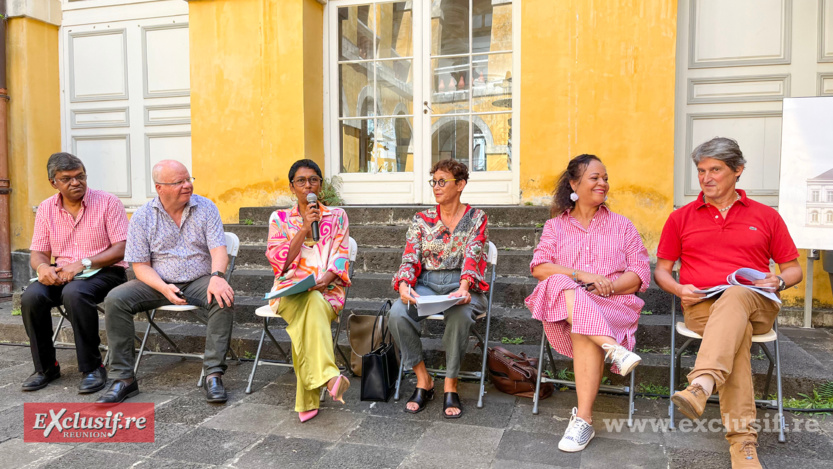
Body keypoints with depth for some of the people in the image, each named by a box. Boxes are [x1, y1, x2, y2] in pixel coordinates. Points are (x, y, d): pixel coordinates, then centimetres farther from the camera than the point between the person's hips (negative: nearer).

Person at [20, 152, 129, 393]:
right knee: (31, 297, -24)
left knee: (74, 293, -35)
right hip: (61, 274, 5)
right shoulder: (46, 209, 10)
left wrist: (84, 263, -21)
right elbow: (38, 253, 11)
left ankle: (92, 368, -22)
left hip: (105, 272, -5)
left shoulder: (108, 202, -4)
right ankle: (45, 367, -4)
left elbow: (122, 248, -11)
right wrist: (42, 267, -14)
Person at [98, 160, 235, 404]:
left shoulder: (205, 208, -2)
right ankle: (123, 378, -12)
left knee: (224, 297, -32)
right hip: (159, 283, 1)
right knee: (115, 300, -21)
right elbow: (140, 265, -3)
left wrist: (217, 276, -32)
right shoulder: (143, 216, -2)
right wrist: (164, 288, -23)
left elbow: (218, 250, -10)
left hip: (199, 282, -1)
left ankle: (213, 374, -27)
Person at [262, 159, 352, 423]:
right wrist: (304, 229, -7)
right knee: (313, 303, -38)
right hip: (290, 290, 0)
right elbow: (280, 261, 2)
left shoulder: (337, 216, 15)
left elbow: (341, 258, 5)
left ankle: (307, 400, -33)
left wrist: (325, 280, -15)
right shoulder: (279, 218, 15)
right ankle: (329, 376, -49)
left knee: (307, 317, -35)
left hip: (326, 289, 0)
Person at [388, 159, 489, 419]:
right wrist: (404, 285, -20)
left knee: (459, 315, -38)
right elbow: (410, 258, 2)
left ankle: (450, 385, -16)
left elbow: (471, 256, -11)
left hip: (462, 284, -2)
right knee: (396, 314, -28)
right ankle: (423, 380, -9)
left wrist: (463, 287, -30)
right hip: (427, 284, 3)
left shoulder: (476, 218, 5)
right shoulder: (422, 219, 11)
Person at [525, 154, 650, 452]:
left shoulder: (622, 226, 19)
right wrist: (581, 276, -13)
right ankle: (614, 349, -44)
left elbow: (641, 275, 8)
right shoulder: (555, 226, 19)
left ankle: (584, 419, -33)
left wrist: (607, 286, -12)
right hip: (561, 307, 1)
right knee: (561, 285, -35)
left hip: (613, 306, 0)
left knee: (584, 329, -35)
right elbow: (538, 267, 2)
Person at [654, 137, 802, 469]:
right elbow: (661, 269, 16)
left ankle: (701, 386, -57)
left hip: (756, 305, 0)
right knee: (737, 332, -35)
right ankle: (742, 439, -42)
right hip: (702, 305, 0)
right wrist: (679, 289, -6)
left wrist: (779, 281, -5)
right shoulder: (681, 218, 15)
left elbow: (793, 269, 19)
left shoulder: (766, 217, 16)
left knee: (735, 297, -38)